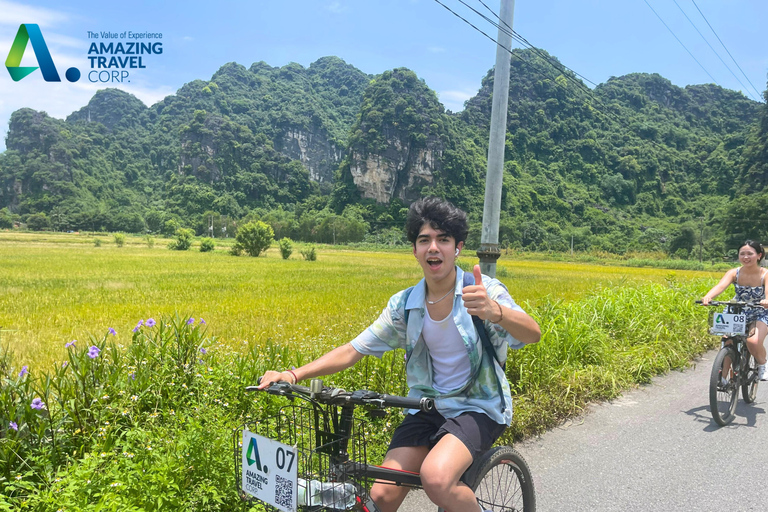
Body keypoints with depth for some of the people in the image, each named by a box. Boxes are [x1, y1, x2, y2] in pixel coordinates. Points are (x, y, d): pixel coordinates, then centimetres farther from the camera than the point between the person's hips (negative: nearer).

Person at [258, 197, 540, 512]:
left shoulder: (482, 291, -12)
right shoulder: (404, 305, 0)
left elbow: (532, 334, -28)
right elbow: (352, 350, 0)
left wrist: (494, 312, -51)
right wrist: (293, 375, -14)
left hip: (478, 407, -4)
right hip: (428, 408, 4)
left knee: (436, 478, -30)